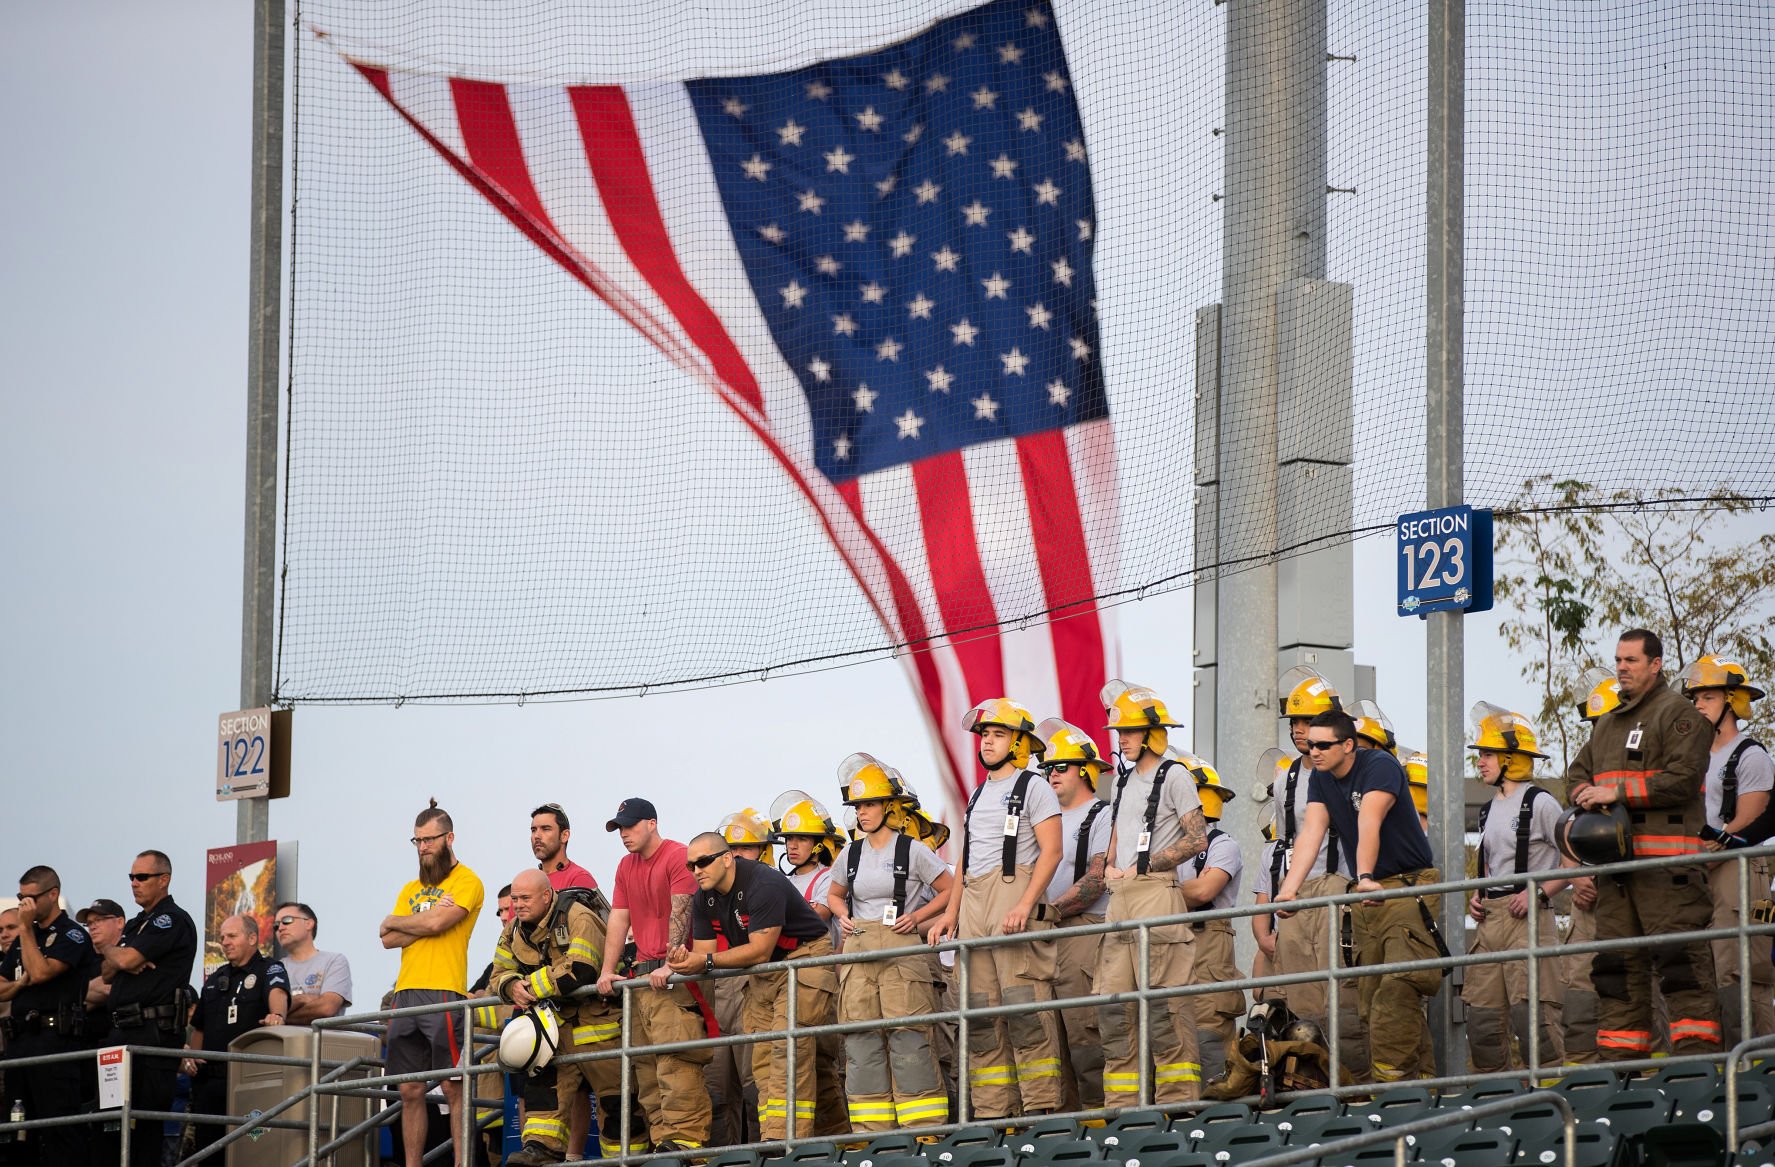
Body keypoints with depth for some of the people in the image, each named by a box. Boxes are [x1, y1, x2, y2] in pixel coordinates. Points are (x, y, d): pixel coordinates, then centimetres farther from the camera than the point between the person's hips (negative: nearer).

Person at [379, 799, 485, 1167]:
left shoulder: (466, 881, 1)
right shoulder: (411, 889, 22)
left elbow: (436, 923, -13)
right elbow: (389, 940, 10)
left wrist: (395, 922, 3)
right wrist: (428, 921, -4)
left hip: (444, 994, -7)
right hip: (406, 995, 7)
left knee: (453, 1088, -7)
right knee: (410, 1091, 6)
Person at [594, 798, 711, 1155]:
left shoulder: (677, 857, -7)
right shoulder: (627, 867, 18)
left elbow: (681, 913, -15)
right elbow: (618, 920, 15)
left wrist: (669, 965, -22)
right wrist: (607, 971, 7)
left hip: (674, 974, -8)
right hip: (643, 974, 8)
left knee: (676, 1060, -16)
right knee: (645, 1062, 3)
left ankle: (685, 1136, -19)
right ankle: (662, 1138, 4)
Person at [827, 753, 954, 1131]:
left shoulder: (912, 851, -1)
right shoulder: (851, 854, 13)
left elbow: (950, 891, 4)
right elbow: (834, 895, 29)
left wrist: (917, 917, -7)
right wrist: (843, 916, 8)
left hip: (902, 950, -5)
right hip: (858, 950, 5)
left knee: (908, 1036, -11)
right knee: (861, 1039, 0)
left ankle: (924, 1125, -10)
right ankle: (870, 1130, 2)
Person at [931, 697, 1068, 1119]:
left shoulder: (1033, 788, 0)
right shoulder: (978, 795, 23)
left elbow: (1050, 852, -9)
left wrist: (1026, 905, -20)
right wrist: (951, 912, 15)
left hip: (1014, 892, -8)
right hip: (974, 903, 8)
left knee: (1025, 1005, -13)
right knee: (981, 1012, 4)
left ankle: (1041, 1104, -13)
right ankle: (993, 1109, 6)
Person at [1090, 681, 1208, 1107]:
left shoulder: (1173, 775, -2)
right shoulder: (1126, 781, 22)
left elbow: (1196, 839, -8)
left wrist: (1143, 867, -10)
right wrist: (1110, 867, 7)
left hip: (1157, 893, -8)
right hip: (1120, 899, 8)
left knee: (1165, 1004, -11)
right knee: (1113, 1004, 4)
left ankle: (1178, 1100, -11)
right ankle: (1122, 1106, 6)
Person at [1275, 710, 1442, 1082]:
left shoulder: (1380, 766, -12)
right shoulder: (1320, 780, 8)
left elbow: (1369, 823, -27)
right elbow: (1311, 832, -5)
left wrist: (1366, 878, -41)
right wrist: (1290, 888, -19)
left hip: (1409, 885, -8)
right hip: (1365, 895, 8)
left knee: (1399, 982, -21)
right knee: (1370, 994, 1)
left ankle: (1390, 1072, -26)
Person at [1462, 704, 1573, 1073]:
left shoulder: (1540, 803, -6)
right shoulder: (1489, 811, 19)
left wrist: (1539, 893, -16)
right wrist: (1477, 897, 12)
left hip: (1528, 918, -8)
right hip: (1490, 918, 8)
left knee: (1531, 1011, -14)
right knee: (1482, 1015, 6)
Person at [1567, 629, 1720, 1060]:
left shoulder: (1678, 715, -2)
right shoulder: (1608, 723, 24)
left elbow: (1682, 780, -14)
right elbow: (1577, 772, 26)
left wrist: (1618, 792, -14)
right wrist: (1587, 793, 1)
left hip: (1666, 863, -8)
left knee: (1678, 957, -14)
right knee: (1617, 960, 7)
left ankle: (1697, 1053, -16)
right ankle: (1620, 1059, 10)